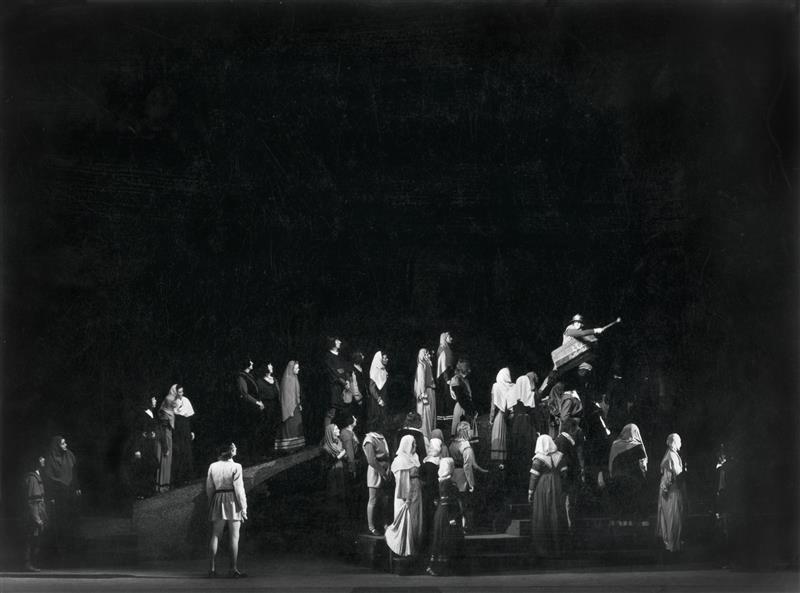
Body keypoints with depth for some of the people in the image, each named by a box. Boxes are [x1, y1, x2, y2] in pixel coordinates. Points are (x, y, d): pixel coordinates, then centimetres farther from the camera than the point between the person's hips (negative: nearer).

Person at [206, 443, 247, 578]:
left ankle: (212, 568, 5)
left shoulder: (212, 467, 3)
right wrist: (243, 508, -5)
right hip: (232, 501, -4)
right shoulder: (235, 467, -9)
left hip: (217, 501, 4)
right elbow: (239, 489, -10)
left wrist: (211, 504, 18)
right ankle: (234, 569, 1)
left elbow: (209, 488, 7)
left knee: (215, 536, 7)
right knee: (234, 537, 2)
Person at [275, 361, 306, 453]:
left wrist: (299, 404, 16)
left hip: (296, 406, 9)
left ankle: (296, 445, 14)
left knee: (297, 426, 10)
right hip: (289, 407, -9)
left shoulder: (294, 378, 12)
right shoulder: (286, 379, -15)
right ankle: (288, 448, -5)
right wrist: (290, 410, -20)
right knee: (290, 427, -8)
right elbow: (286, 395, -18)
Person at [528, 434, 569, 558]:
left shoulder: (538, 459, -11)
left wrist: (530, 493, -3)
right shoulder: (559, 457, 2)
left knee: (541, 517, 4)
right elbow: (564, 473, 2)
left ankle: (542, 549, 6)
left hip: (541, 489, -4)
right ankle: (555, 547, 15)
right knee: (555, 516, 10)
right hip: (556, 489, 4)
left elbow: (534, 478, -10)